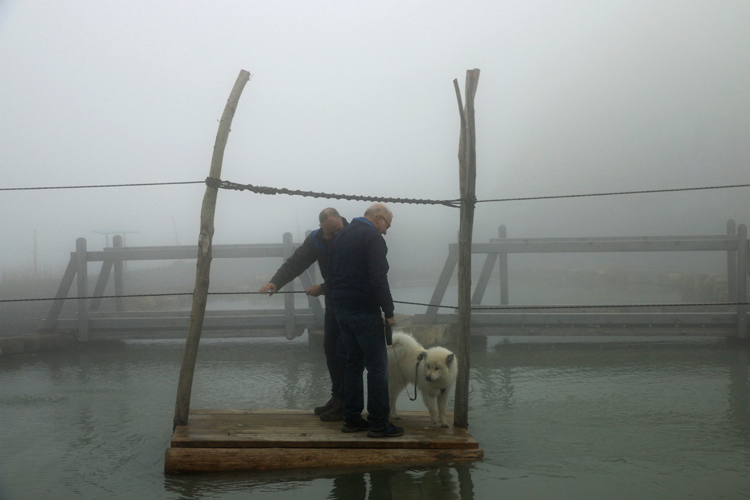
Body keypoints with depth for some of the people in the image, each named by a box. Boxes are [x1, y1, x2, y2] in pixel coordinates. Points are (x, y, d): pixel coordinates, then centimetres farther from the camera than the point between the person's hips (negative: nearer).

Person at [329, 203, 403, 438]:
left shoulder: (341, 235, 15)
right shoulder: (373, 238, -11)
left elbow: (333, 275, 20)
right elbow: (378, 279, -19)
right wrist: (389, 312, -13)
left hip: (342, 310, 9)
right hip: (364, 311, -9)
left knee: (353, 363, 15)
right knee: (377, 366, -3)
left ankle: (352, 419, 18)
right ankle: (378, 424, -1)